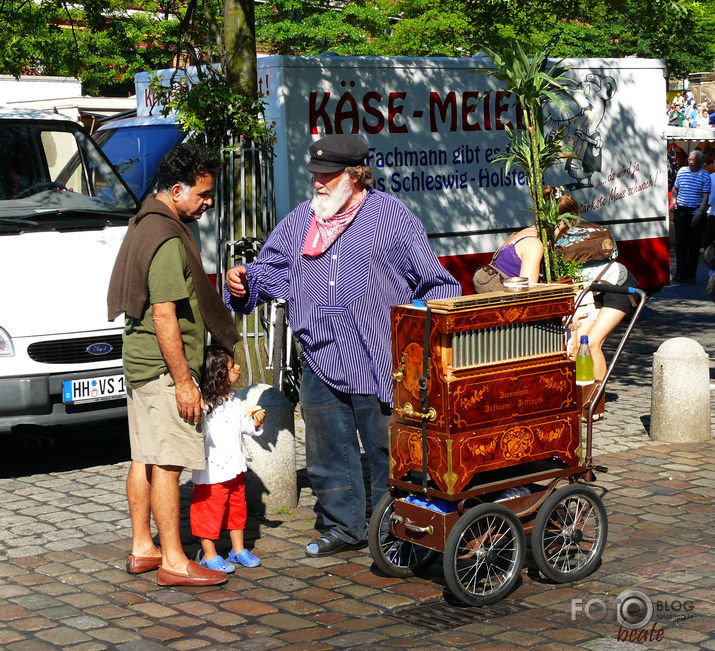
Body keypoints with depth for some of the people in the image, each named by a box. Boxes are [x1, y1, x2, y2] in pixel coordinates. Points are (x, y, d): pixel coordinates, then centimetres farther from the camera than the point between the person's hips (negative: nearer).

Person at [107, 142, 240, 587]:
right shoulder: (168, 241, -19)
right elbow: (164, 316, -23)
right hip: (164, 366, -11)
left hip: (140, 359, 11)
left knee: (145, 458, 14)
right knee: (168, 462, -7)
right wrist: (184, 381, -20)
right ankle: (173, 561, -3)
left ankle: (142, 548, 22)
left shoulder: (145, 223, 14)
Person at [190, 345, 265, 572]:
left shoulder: (234, 399, 4)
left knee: (237, 508, 18)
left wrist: (255, 423, -3)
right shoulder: (203, 406, -22)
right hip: (211, 472, -8)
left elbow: (244, 424, 14)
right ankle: (210, 556, 18)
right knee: (210, 512, 5)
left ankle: (238, 550, 33)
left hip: (235, 468, 8)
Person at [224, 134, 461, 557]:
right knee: (328, 453, 11)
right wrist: (244, 282, -4)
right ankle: (345, 527, 26)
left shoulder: (391, 215, 0)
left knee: (387, 450, 3)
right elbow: (272, 271, 17)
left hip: (378, 365, -5)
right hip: (320, 363, 5)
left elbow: (434, 282, 1)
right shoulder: (300, 221, 14)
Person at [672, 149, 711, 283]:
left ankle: (691, 275, 8)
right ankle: (680, 273, 1)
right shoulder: (681, 171, 6)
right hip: (680, 211, 2)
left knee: (694, 245, 2)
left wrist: (699, 214, -16)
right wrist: (674, 199, -1)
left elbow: (706, 197, -7)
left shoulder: (705, 176, -3)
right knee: (680, 242, -3)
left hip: (696, 212, -2)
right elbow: (675, 188, 19)